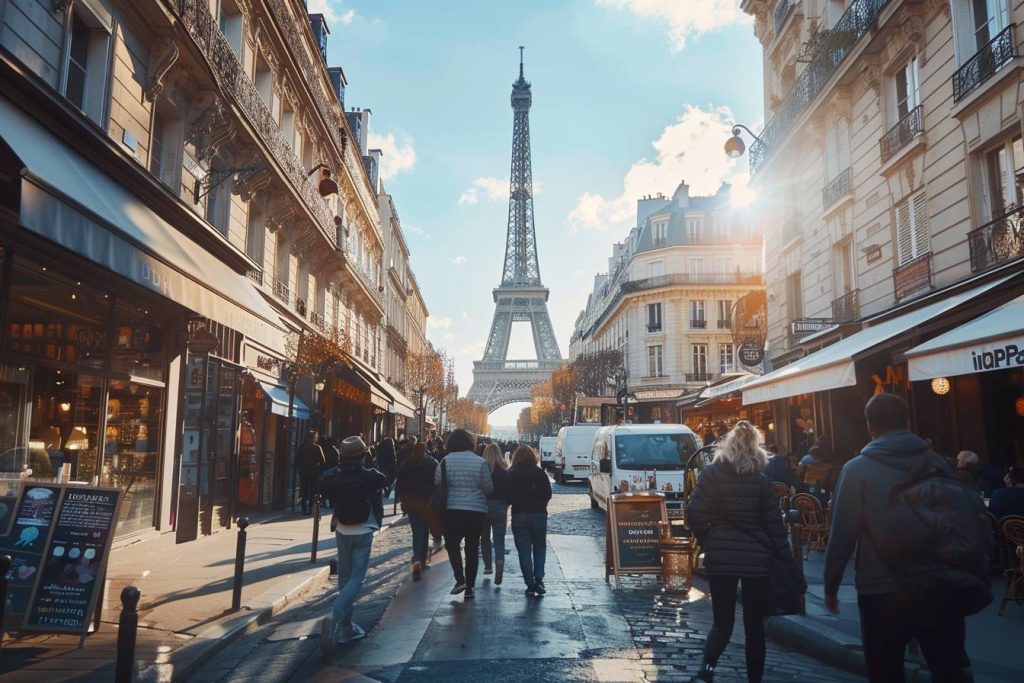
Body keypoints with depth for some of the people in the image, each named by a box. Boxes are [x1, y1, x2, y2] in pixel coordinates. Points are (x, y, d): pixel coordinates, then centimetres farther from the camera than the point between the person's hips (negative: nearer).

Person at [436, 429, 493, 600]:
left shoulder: (446, 461, -7)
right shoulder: (480, 462, -7)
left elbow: (437, 483, -3)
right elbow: (489, 488, -3)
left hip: (452, 510, -1)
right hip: (477, 510, 1)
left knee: (452, 544, 14)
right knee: (472, 548, 10)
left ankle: (460, 579, -4)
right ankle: (469, 587, 13)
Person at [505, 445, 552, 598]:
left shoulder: (510, 475, 0)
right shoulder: (540, 473, -1)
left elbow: (507, 497, -1)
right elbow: (548, 494, -1)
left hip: (518, 515, 0)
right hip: (538, 514, 0)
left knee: (524, 551, 6)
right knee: (540, 547, 15)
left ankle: (530, 585, 4)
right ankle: (538, 581, 3)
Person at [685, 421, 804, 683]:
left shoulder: (712, 474, -3)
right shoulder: (761, 481, 0)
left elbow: (694, 515, -10)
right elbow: (775, 529, -2)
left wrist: (709, 541, 7)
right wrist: (793, 569, 3)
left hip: (720, 557, 0)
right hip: (756, 559, 0)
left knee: (723, 621, 9)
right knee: (754, 625, 13)